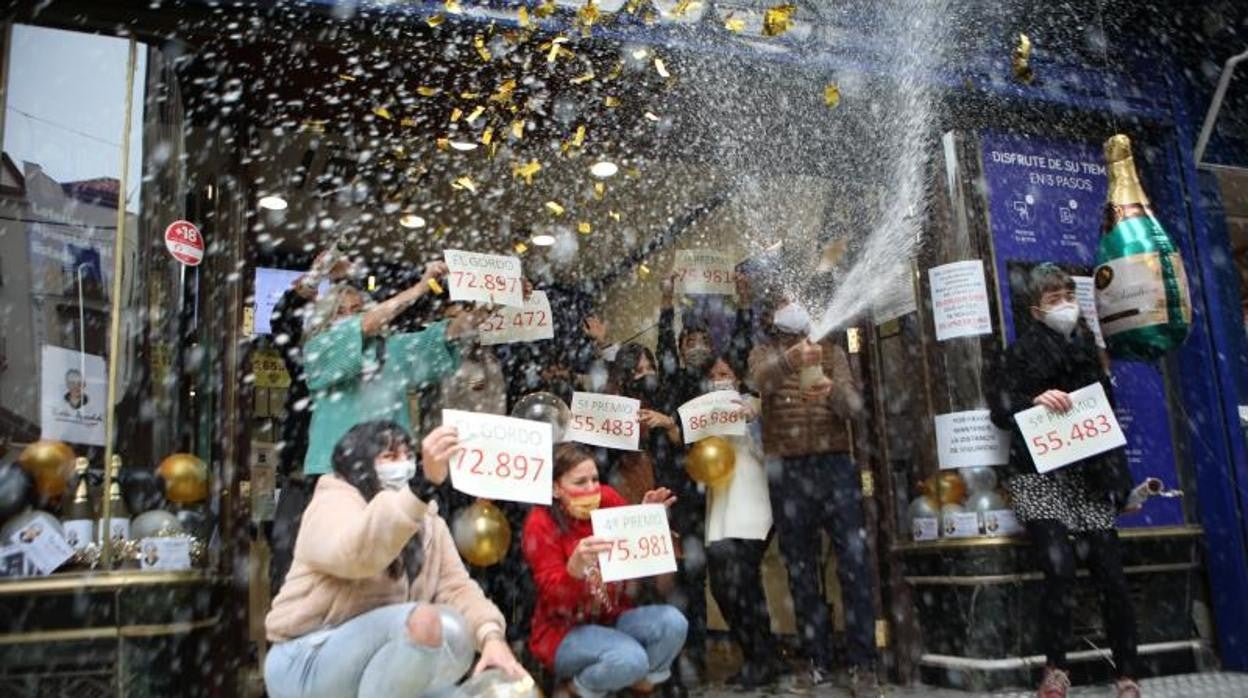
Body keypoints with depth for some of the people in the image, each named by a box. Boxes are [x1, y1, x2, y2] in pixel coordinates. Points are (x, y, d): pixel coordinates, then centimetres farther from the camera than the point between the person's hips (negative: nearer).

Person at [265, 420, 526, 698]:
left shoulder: (427, 522, 8)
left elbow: (456, 587, -5)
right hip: (309, 662, -7)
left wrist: (491, 635, -25)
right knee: (424, 620, -29)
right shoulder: (333, 502, -12)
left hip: (378, 664, 7)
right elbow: (357, 553, -36)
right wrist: (426, 484, -49)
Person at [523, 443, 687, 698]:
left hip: (613, 618, 5)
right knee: (630, 658, -31)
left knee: (673, 622, -21)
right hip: (565, 631, -5)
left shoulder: (607, 500, -7)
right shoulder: (541, 523, -16)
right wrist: (575, 565, -43)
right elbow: (556, 598, -23)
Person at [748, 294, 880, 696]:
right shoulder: (763, 354, 7)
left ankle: (863, 664, 6)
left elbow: (853, 405, -5)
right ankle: (818, 662, 19)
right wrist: (789, 358, -40)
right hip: (788, 472, 1)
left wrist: (833, 391, -28)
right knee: (801, 570, 7)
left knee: (853, 564, -3)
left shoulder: (831, 351, 8)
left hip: (835, 465, 0)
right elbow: (760, 381, -19)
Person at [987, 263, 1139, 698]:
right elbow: (1000, 410, -7)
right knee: (1060, 570, -17)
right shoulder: (1023, 351, 0)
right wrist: (1034, 401, -25)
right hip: (1040, 478, -4)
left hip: (1087, 478, 4)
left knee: (1111, 575, -1)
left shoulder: (1088, 347, 14)